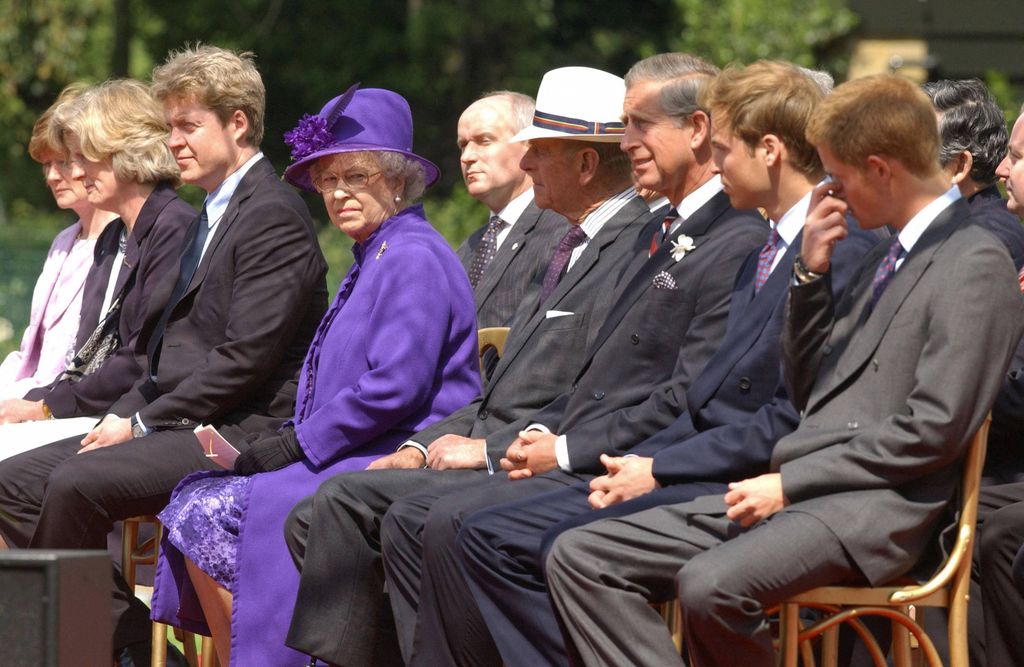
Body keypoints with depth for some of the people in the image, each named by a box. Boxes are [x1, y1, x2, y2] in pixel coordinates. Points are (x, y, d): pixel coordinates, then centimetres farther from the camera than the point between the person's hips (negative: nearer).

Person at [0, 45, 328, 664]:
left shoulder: (274, 217, -11)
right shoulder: (210, 218, 21)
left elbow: (245, 358, -19)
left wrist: (143, 422, -15)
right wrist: (127, 412, 4)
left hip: (238, 430, -10)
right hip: (176, 424, 10)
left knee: (75, 482, -27)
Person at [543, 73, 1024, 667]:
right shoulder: (882, 260, 24)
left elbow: (933, 430, -15)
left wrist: (788, 483, -14)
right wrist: (812, 273, 13)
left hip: (876, 507, -9)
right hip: (797, 493, 9)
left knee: (712, 585, -36)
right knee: (579, 557, -4)